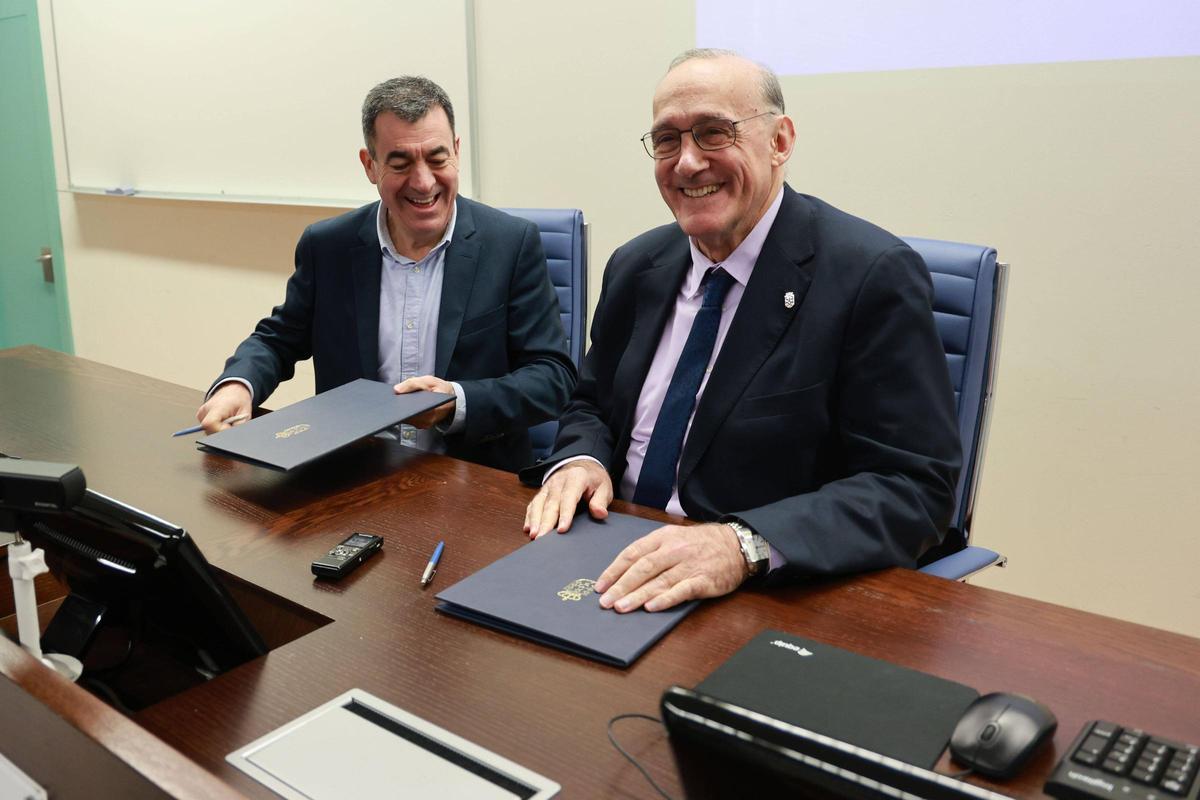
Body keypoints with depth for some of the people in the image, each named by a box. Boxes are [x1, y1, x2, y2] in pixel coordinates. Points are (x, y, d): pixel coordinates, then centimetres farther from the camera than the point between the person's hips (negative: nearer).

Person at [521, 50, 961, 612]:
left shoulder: (874, 275, -14)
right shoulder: (634, 268, 5)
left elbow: (915, 488, -17)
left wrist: (743, 545, -31)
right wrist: (580, 460, -8)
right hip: (623, 574, 5)